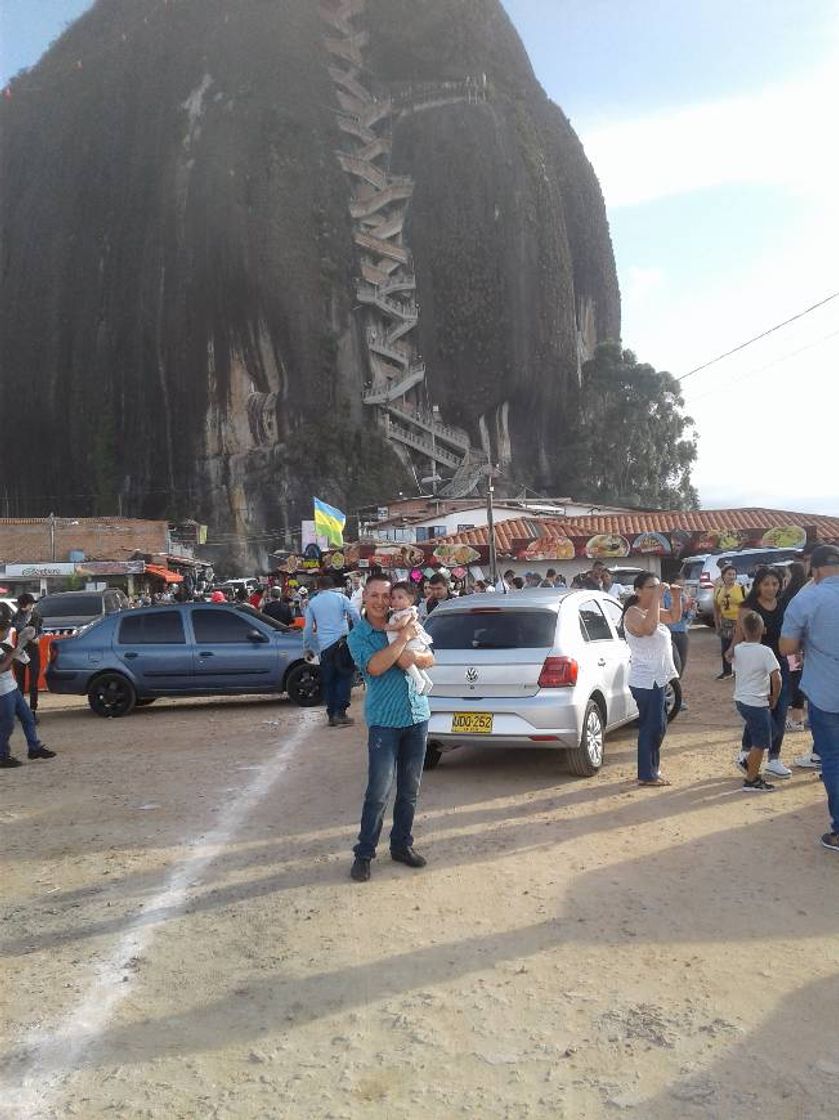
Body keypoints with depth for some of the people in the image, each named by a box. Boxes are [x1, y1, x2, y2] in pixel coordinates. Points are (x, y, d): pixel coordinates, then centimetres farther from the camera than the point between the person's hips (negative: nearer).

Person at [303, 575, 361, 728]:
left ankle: (331, 714, 10)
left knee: (328, 681, 9)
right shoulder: (340, 597, 7)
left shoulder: (312, 603, 12)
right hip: (342, 641, -2)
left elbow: (308, 629, 13)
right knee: (345, 677, 4)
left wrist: (308, 648, 23)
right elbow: (356, 616, -3)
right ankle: (340, 712, -5)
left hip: (324, 646, 2)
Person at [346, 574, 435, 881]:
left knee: (410, 790, 12)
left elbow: (430, 659, 8)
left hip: (417, 716, 4)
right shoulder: (358, 636, -3)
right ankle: (363, 853, 7)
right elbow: (374, 667, -20)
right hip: (384, 721, -4)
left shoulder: (403, 624, 9)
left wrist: (415, 657, -14)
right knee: (379, 793, -6)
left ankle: (401, 845, 26)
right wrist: (403, 639, -20)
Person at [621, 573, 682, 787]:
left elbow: (674, 617, 24)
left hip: (657, 679, 10)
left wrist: (676, 597, 7)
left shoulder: (652, 610, 12)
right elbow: (648, 628, -36)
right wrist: (657, 598, -31)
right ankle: (647, 776, 4)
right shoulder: (633, 613, -17)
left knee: (658, 727, 17)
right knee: (651, 727, -5)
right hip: (646, 681, -10)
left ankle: (652, 769, 29)